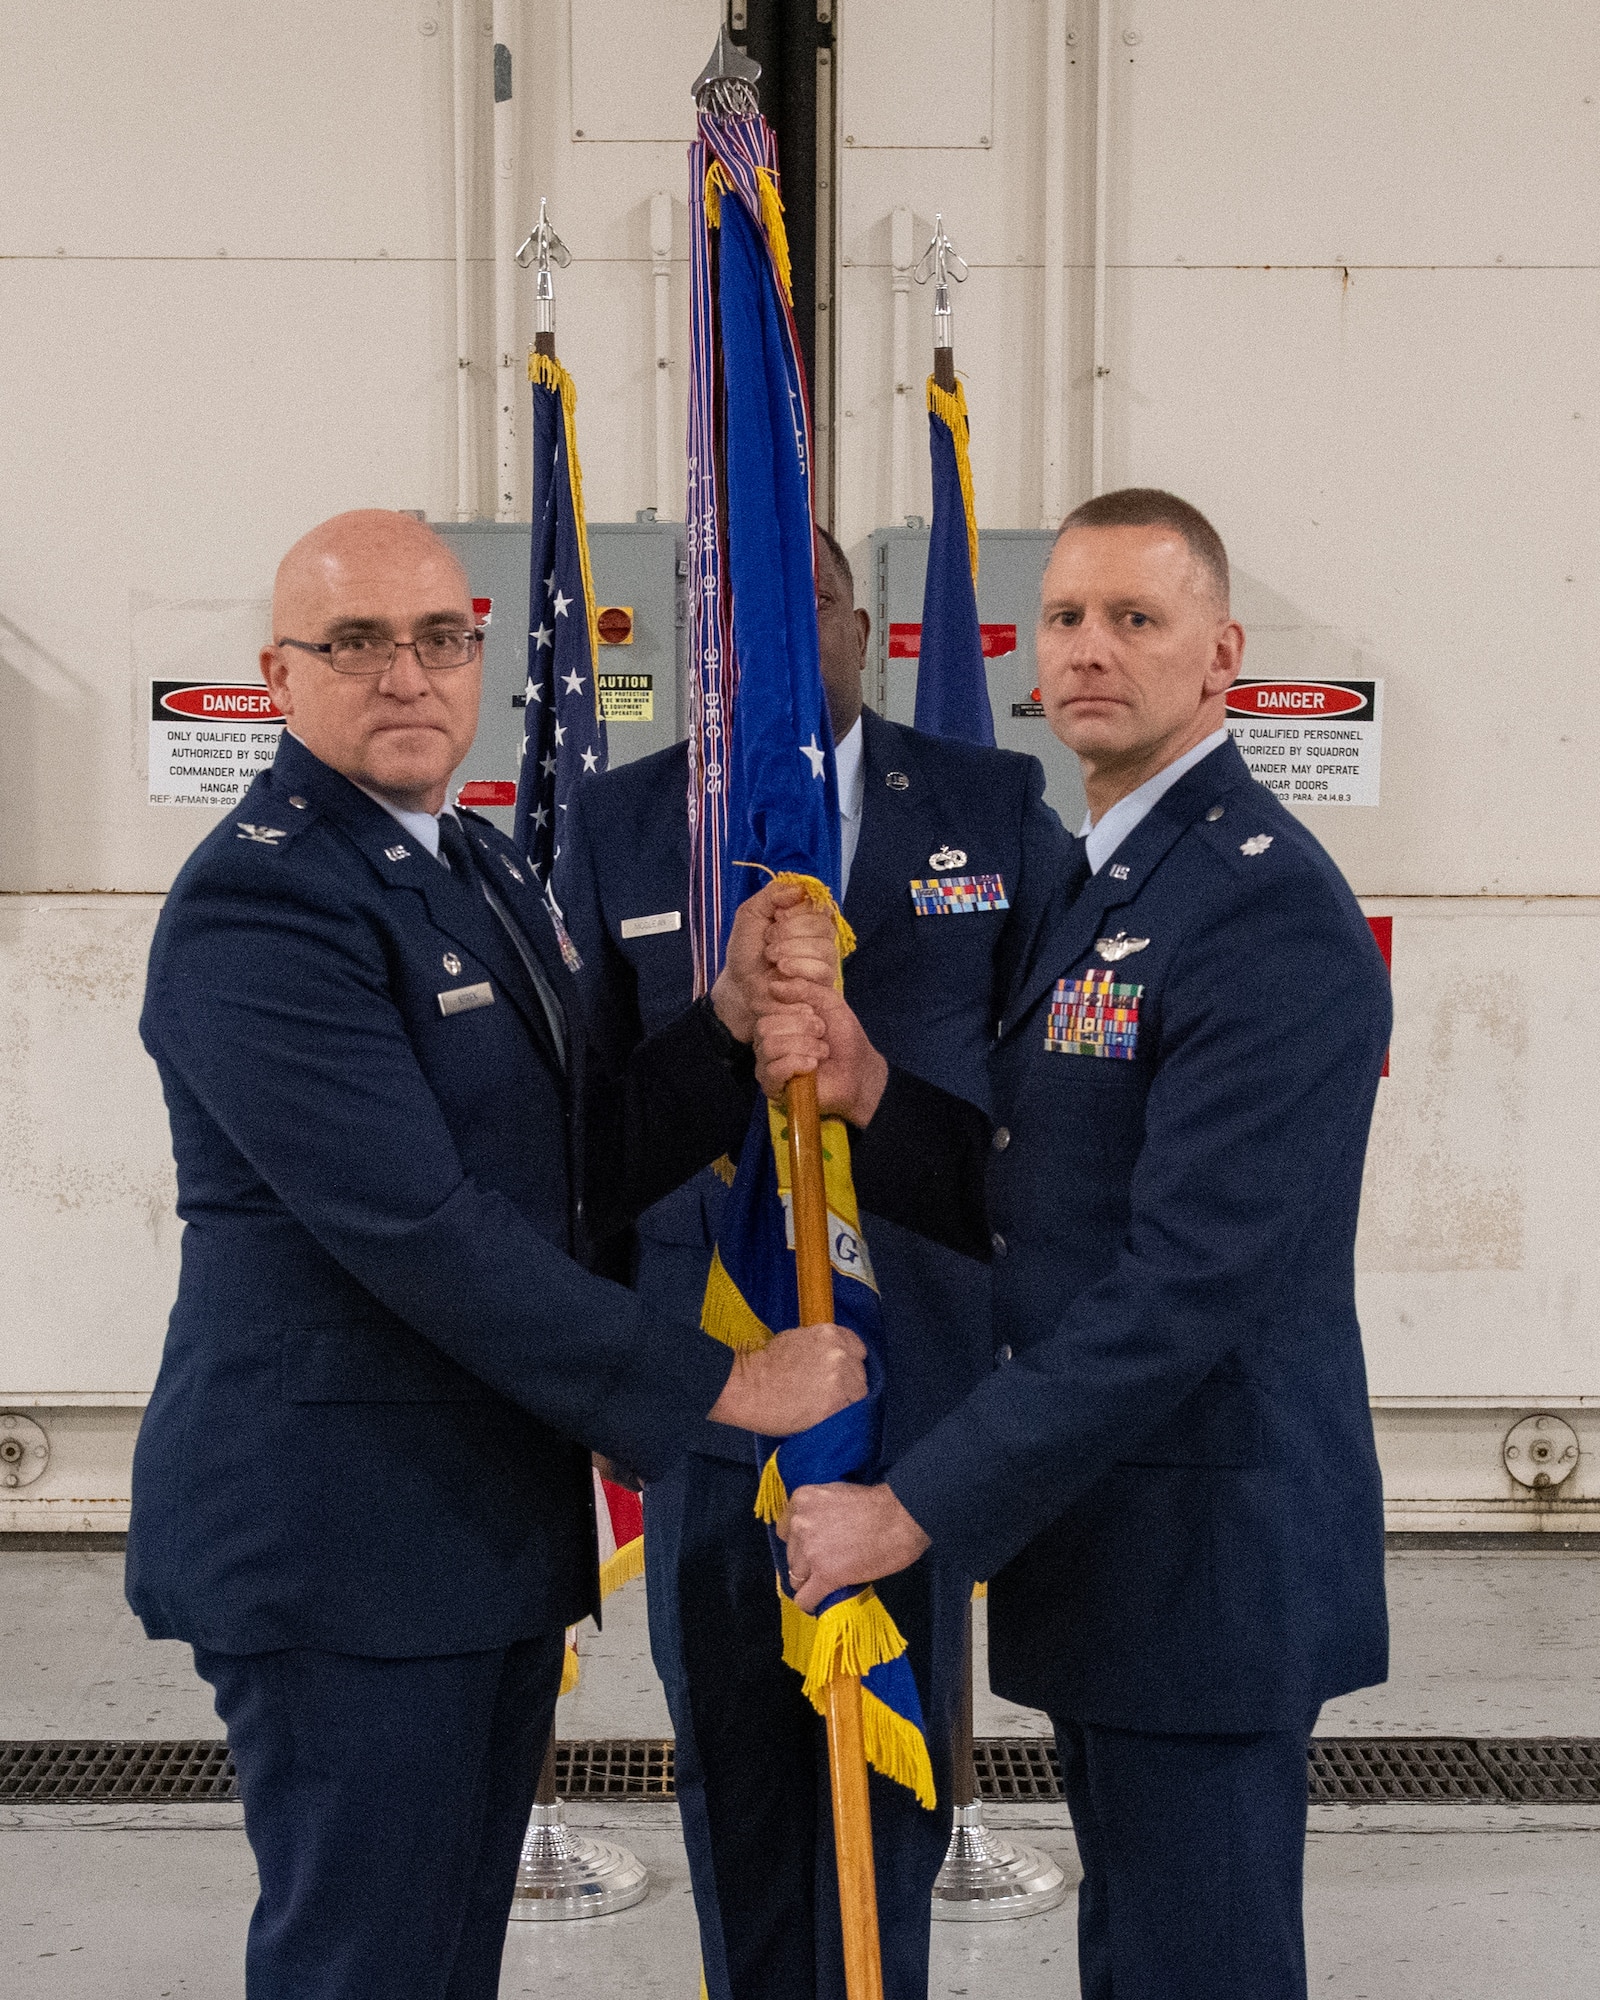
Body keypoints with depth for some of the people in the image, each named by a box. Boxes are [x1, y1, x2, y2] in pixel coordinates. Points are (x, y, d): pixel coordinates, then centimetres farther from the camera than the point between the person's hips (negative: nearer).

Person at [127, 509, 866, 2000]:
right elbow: (419, 1229, -24)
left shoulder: (482, 870, 13)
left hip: (498, 1524, 9)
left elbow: (591, 1163, 10)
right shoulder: (256, 901, -17)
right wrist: (715, 1386, -19)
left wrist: (741, 1016, -8)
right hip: (337, 1541, -9)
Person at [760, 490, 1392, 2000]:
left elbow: (1185, 1283, -26)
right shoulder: (1093, 885, 13)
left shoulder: (1268, 905, -19)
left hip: (1206, 1557, -9)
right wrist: (868, 1091, -7)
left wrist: (915, 1509, -23)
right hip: (1091, 1530, 9)